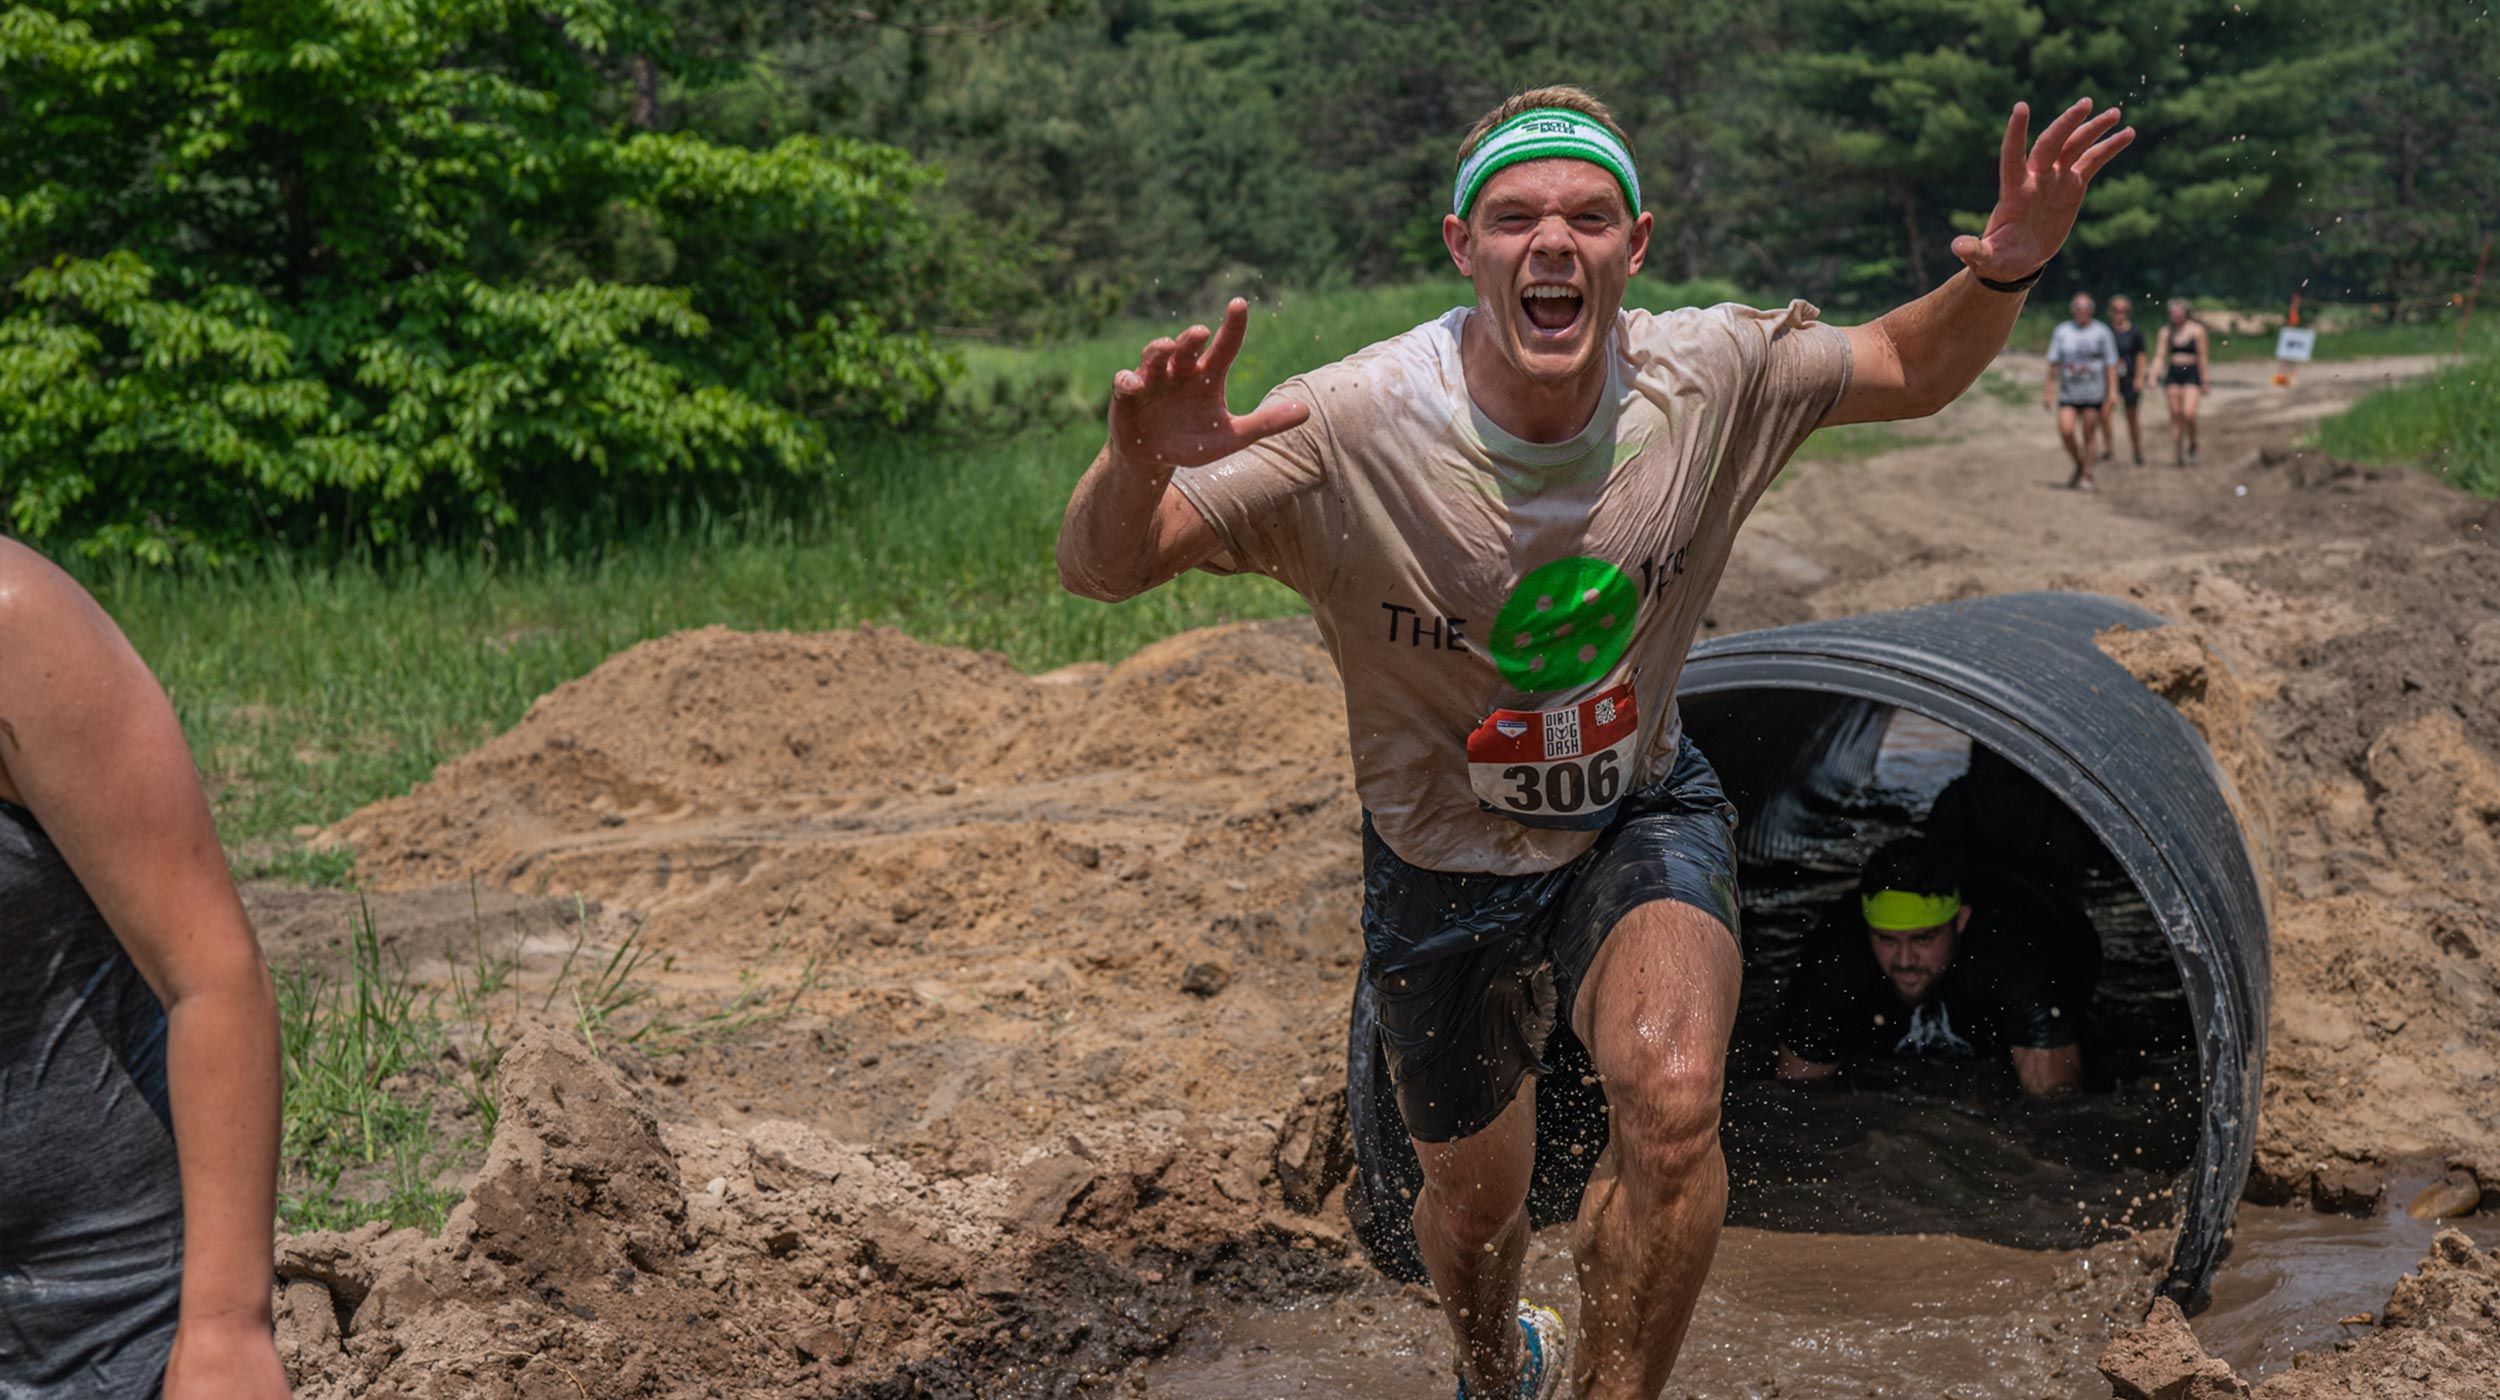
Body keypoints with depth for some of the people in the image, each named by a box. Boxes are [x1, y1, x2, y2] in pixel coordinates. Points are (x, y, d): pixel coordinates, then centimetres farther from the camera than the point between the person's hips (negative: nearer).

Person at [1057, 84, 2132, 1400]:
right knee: (1473, 1205, 18)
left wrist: (2003, 270, -21)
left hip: (1642, 812, 1)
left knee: (1673, 1101, -31)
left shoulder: (1708, 377, -18)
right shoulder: (1347, 429, -28)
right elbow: (1100, 569, -28)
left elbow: (1910, 370, 0)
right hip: (1444, 853, 0)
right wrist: (1135, 463, -51)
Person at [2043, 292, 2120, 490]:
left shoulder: (2101, 332, 4)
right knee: (2066, 431, -14)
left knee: (2088, 437, 0)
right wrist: (2049, 390, 8)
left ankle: (2087, 476, 13)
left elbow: (2111, 365, 4)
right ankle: (2079, 466, 10)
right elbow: (2053, 364, 11)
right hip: (2068, 394, 1)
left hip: (2093, 394, -1)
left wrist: (2112, 392, -4)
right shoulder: (2061, 331, 8)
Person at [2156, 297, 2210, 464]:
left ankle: (2192, 446, 5)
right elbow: (2160, 355, 5)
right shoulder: (2167, 331, 7)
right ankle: (2177, 455, 10)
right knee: (2175, 416, 3)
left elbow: (2202, 356, 1)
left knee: (2188, 413, -18)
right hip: (2172, 374, 3)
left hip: (2191, 374, -3)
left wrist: (2204, 382, -1)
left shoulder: (2196, 330, 0)